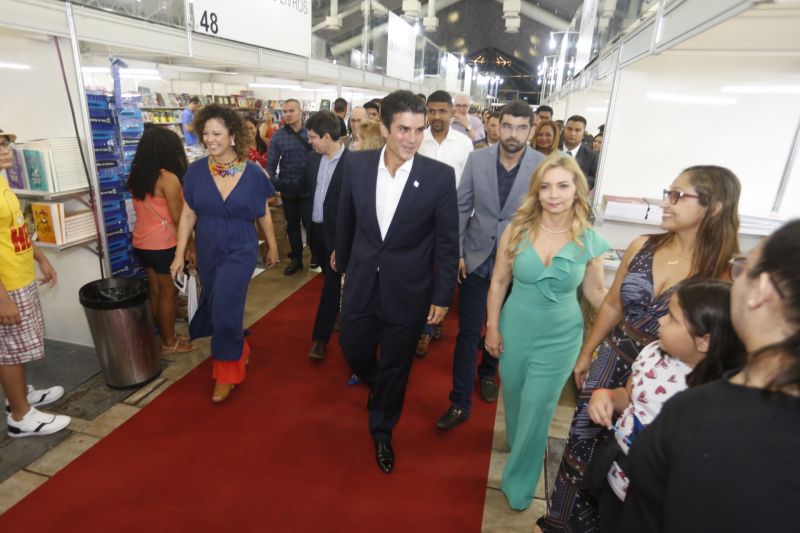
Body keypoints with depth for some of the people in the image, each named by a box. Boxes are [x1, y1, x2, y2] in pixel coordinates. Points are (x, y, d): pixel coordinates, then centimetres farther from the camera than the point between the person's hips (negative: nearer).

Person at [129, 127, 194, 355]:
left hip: (141, 243, 7)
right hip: (163, 245, -7)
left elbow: (145, 211, 8)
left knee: (155, 293, 16)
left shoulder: (136, 176, 7)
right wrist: (191, 247, -7)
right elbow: (178, 218, -15)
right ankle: (169, 343, 16)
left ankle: (157, 337, 26)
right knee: (169, 294, 5)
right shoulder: (168, 178, -15)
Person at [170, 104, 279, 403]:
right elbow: (188, 214, 1)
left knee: (225, 309, -7)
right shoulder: (196, 171, -5)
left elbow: (263, 214, 2)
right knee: (218, 308, 16)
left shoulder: (252, 173, -10)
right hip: (207, 252, 4)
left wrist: (273, 247, 10)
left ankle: (227, 372, 17)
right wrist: (180, 254, 0)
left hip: (240, 251, -3)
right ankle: (238, 351, 45)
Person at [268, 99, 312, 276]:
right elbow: (271, 165, -2)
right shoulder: (278, 136, -2)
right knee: (292, 225, 13)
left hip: (309, 188, -2)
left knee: (309, 223, 1)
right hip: (288, 189, 2)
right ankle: (296, 259, 30)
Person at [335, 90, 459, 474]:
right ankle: (377, 385, 57)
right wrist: (343, 262, 17)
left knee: (395, 369, 14)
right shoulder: (357, 164, -7)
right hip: (361, 284, 3)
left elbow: (447, 241, -7)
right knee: (353, 351, 19)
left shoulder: (440, 176, -14)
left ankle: (382, 431, 42)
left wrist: (442, 296, -5)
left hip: (407, 291, -2)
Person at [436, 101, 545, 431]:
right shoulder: (477, 159, -5)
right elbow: (461, 208, -1)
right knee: (468, 332, 3)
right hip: (476, 259, 0)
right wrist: (456, 252, -4)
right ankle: (460, 402, 16)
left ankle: (487, 373, 47)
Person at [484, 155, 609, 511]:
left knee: (537, 410, 10)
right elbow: (498, 282, -4)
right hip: (515, 330, 1)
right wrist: (492, 328, -3)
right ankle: (518, 444, 55)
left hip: (559, 338, -1)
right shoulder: (517, 229, -11)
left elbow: (596, 292, 0)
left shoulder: (590, 241, -10)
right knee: (514, 399, 21)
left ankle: (519, 482, 35)